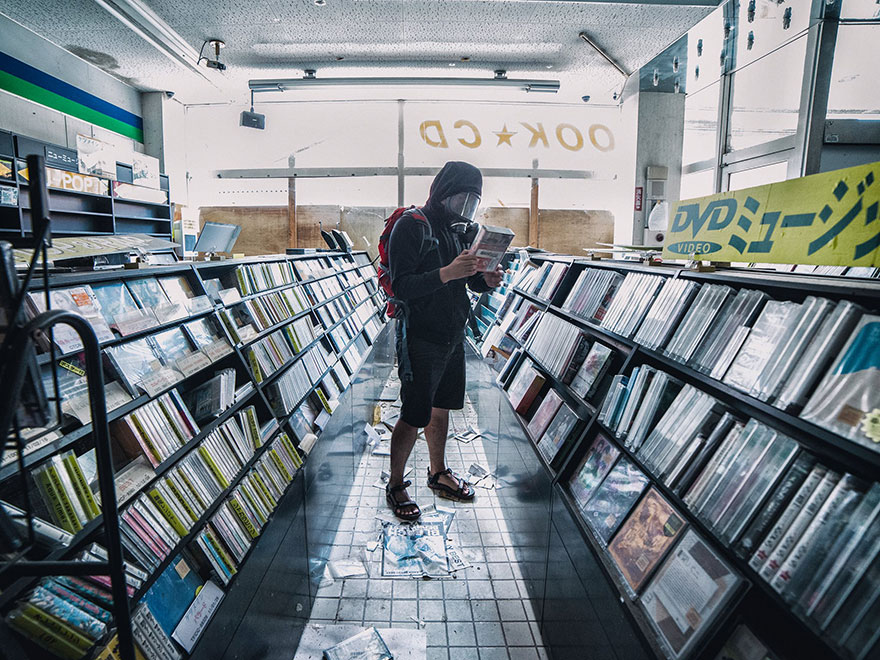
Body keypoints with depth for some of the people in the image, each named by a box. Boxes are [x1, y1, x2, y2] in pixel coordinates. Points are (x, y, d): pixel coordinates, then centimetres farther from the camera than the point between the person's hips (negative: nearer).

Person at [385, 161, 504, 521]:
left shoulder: (457, 228, 11)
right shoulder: (411, 225, -13)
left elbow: (469, 280, 15)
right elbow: (401, 286, -21)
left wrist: (486, 279, -8)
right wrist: (447, 273, -32)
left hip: (453, 336, 8)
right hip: (421, 339, -8)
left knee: (441, 408, 18)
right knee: (413, 418, -1)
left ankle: (438, 473, 36)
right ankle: (395, 486, 18)